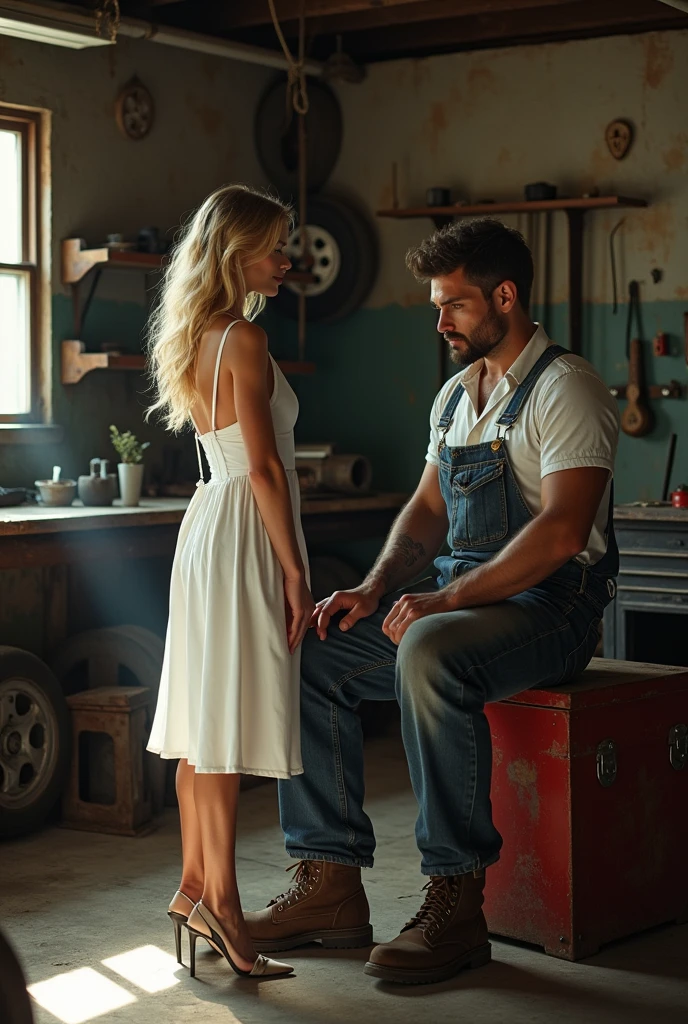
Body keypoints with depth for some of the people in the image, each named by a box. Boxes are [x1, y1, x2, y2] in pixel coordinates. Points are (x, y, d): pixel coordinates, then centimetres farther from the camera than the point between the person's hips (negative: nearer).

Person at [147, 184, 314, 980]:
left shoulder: (199, 339, 14)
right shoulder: (244, 339, -14)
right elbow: (265, 468, -17)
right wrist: (295, 572, -15)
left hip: (210, 521, 9)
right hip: (244, 531, -9)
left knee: (204, 719, 11)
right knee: (227, 723, -6)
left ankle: (195, 885, 17)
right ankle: (219, 900, -1)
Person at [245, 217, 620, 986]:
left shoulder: (564, 390, -11)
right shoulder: (456, 395, 17)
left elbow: (562, 532, -23)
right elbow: (427, 510, 20)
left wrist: (445, 600, -26)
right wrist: (376, 589, 1)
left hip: (548, 605, -9)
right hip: (461, 597, 9)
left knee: (428, 655, -37)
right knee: (310, 655, -6)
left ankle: (456, 906, -30)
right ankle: (330, 885, -5)